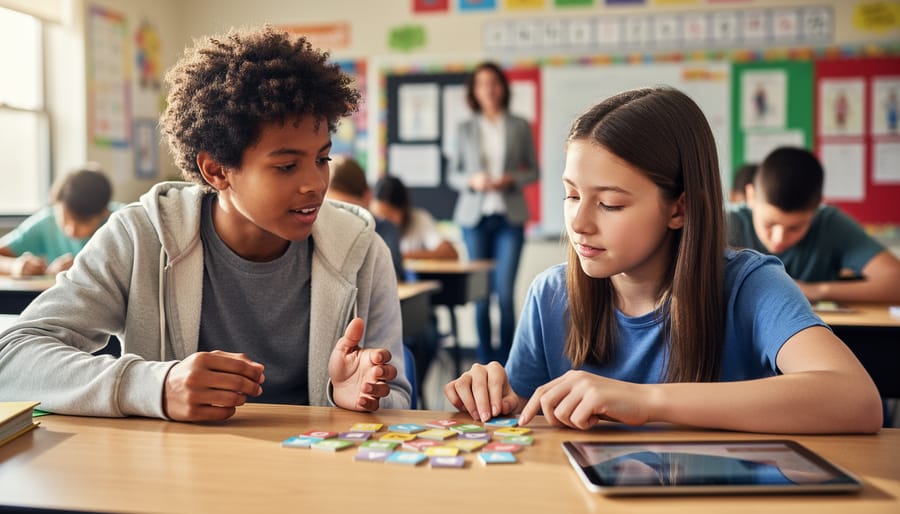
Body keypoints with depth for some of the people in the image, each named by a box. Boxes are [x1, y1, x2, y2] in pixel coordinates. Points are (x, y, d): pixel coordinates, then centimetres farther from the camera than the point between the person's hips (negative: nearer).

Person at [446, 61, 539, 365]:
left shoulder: (520, 127, 7)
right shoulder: (465, 129, 8)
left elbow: (533, 171, 9)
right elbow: (452, 175, 10)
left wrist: (511, 179, -10)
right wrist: (472, 180, -10)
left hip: (510, 217, -1)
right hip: (475, 215, 1)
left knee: (505, 292, -7)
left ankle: (505, 360, 3)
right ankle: (485, 359, 14)